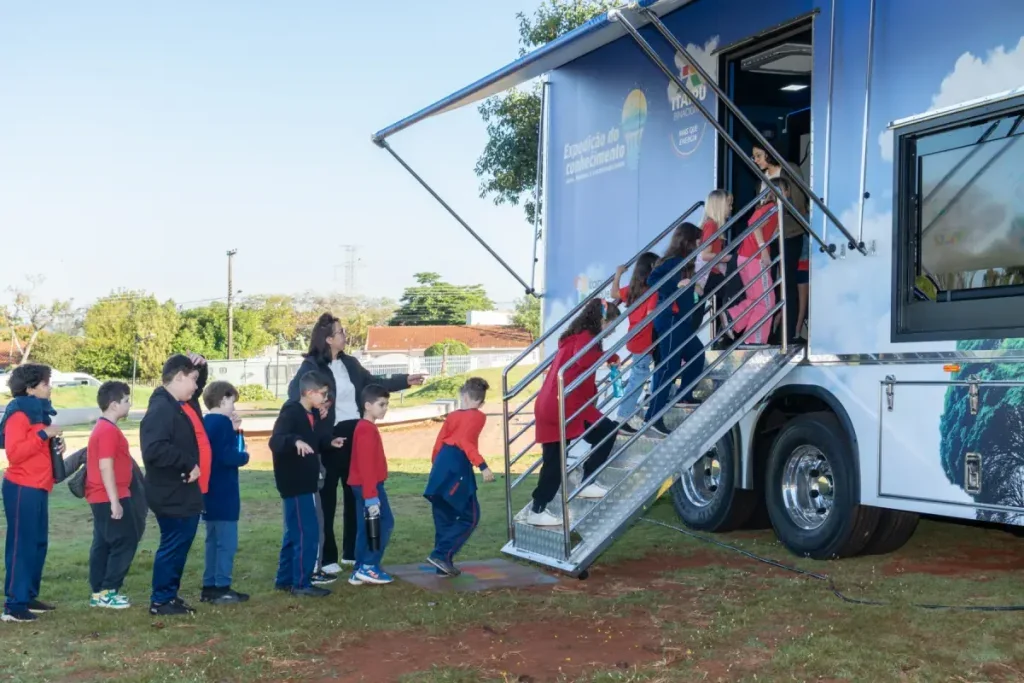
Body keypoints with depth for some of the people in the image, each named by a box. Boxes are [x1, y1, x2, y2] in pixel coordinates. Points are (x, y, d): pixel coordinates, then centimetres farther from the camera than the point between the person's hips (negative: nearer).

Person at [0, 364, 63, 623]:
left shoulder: (39, 411, 16)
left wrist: (54, 446, 8)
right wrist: (43, 434, -23)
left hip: (38, 488, 10)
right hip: (22, 489, -10)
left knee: (38, 543, 13)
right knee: (21, 545, -8)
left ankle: (29, 596, 21)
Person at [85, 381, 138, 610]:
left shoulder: (103, 428, 15)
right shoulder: (109, 430, -17)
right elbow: (106, 467, -23)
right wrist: (115, 501, -23)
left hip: (102, 497, 10)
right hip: (110, 498, -10)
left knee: (103, 544, 12)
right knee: (125, 541, -5)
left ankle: (99, 592, 16)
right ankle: (107, 591, -2)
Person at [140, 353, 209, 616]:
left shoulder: (185, 403, 11)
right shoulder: (161, 409, -20)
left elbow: (200, 383, 33)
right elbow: (154, 449, -32)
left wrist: (201, 365, 11)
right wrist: (188, 464, -24)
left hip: (187, 492, 10)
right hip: (172, 494, -10)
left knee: (180, 545, 15)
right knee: (173, 545, -3)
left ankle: (170, 595, 25)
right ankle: (161, 600, 6)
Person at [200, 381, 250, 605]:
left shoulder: (205, 422, 13)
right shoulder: (223, 422, -16)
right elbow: (228, 456, -24)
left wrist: (235, 431, 7)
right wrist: (244, 457, -6)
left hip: (210, 492, 10)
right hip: (224, 493, -10)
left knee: (214, 540, 15)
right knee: (227, 542, -4)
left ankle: (209, 587, 19)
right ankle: (221, 589, -2)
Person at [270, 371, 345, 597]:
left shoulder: (313, 415, 11)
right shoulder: (290, 413, -17)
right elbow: (275, 441, -33)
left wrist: (329, 442, 9)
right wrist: (295, 441, -50)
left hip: (305, 483, 10)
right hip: (294, 484, -10)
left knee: (295, 533, 16)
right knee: (307, 534, -8)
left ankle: (285, 579, 25)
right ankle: (301, 583, 0)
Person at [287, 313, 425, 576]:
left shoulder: (349, 363, 11)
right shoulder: (311, 365, -9)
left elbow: (372, 383, 22)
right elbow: (295, 390, -21)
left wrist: (405, 381, 19)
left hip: (355, 433, 7)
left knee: (355, 494, 13)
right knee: (327, 498, 0)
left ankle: (352, 552, 25)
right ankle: (327, 557, 7)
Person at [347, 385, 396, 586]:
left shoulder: (365, 428, 15)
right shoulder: (367, 430, -18)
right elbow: (366, 466, -23)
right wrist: (372, 496, -25)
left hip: (365, 486, 10)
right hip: (369, 486, -10)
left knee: (366, 527, 11)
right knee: (385, 523, -5)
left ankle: (360, 571, 14)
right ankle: (368, 567, -3)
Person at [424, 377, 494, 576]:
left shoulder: (452, 415, 19)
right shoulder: (478, 416, 1)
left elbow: (439, 443, 17)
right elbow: (465, 441, -15)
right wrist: (483, 466, -18)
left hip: (442, 464, 7)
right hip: (458, 466, -7)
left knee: (444, 517, 13)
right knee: (470, 516, -1)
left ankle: (443, 563, 16)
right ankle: (441, 554, -9)